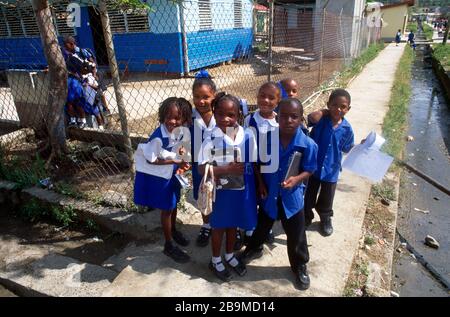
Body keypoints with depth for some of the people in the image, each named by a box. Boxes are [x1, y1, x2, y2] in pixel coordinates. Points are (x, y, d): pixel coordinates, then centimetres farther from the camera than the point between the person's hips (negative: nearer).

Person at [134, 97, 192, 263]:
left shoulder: (180, 131, -11)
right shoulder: (158, 137, -33)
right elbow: (150, 159, -23)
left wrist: (180, 164, -12)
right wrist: (175, 161, -24)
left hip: (172, 173, 7)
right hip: (159, 177, -6)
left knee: (174, 203, 24)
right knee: (167, 209, 7)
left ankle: (174, 230, 52)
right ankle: (169, 246, 26)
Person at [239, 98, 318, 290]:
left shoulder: (308, 144, -19)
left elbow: (308, 171, -9)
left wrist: (296, 179, -27)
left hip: (292, 197, -1)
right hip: (269, 194, 2)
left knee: (296, 236, 13)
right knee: (261, 226, 25)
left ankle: (300, 267, 40)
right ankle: (254, 248, 55)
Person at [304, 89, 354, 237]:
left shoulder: (347, 128, -8)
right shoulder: (322, 118, -15)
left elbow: (347, 149, 5)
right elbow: (312, 118, -39)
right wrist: (326, 111, -23)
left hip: (331, 170, 2)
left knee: (326, 200, 20)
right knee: (308, 196, 17)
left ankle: (325, 220, 46)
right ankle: (306, 217, 41)